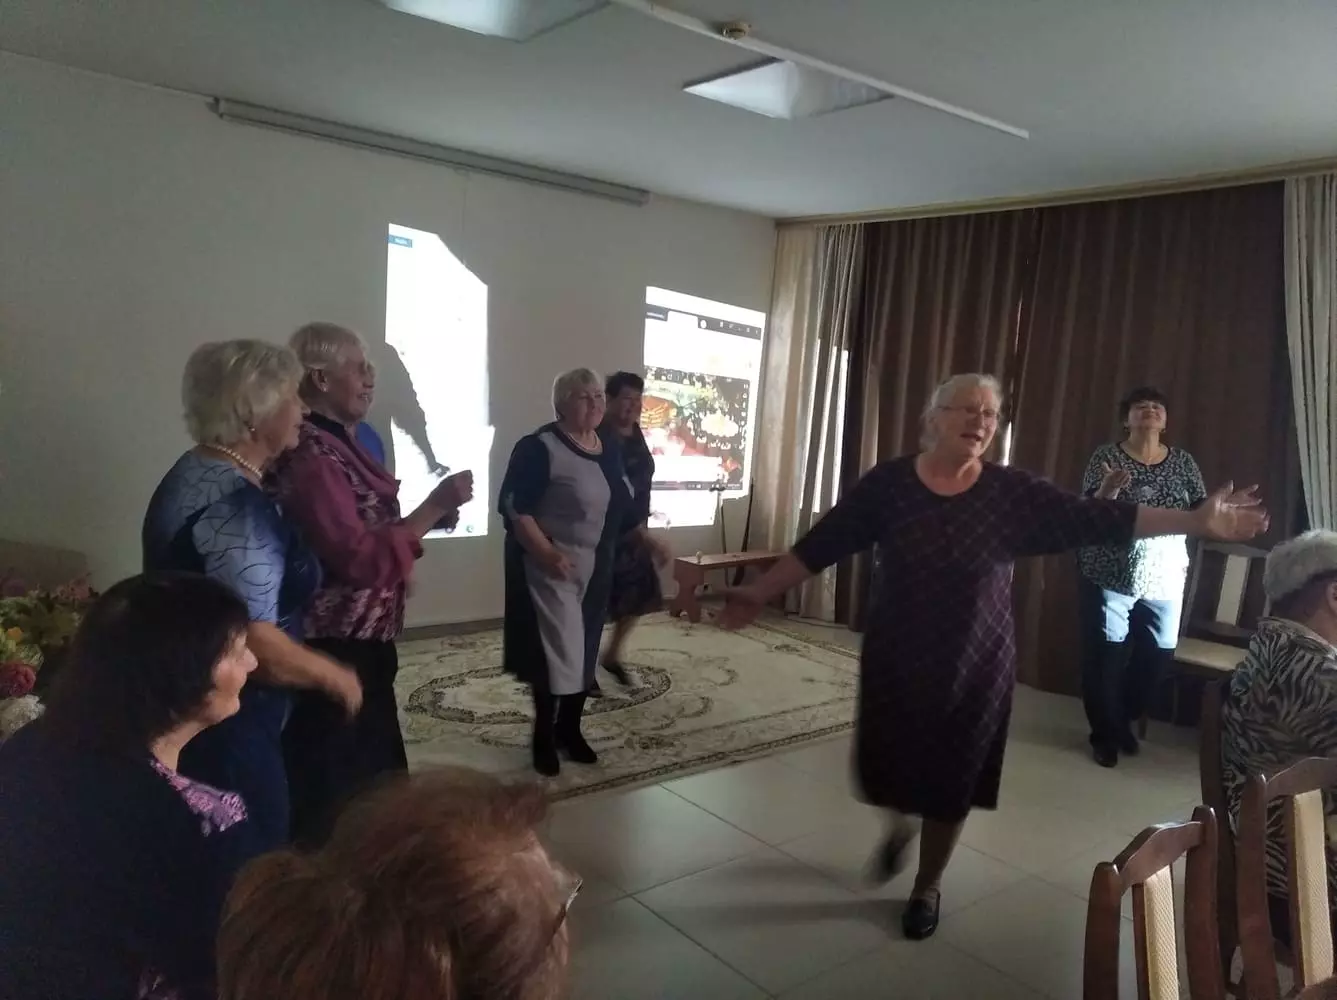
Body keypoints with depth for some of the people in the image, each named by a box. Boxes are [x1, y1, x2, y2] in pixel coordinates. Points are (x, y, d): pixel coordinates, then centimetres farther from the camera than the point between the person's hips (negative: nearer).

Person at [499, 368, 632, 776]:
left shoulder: (610, 447, 7)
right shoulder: (540, 447, -16)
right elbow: (514, 508, -19)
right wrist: (544, 551, -28)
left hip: (596, 566, 7)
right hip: (553, 565, -7)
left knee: (584, 649, 14)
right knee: (557, 650, -4)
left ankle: (569, 729, 29)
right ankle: (544, 737, 13)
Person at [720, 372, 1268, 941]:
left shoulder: (1012, 493, -7)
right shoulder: (888, 483, -9)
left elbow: (1094, 520, -12)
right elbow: (821, 544, -8)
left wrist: (1196, 522, -18)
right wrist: (758, 595, -8)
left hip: (975, 668, 0)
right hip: (894, 661, 0)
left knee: (952, 783, 12)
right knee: (884, 768, 10)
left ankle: (928, 887, 37)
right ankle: (901, 824, 48)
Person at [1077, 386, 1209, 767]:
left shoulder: (1182, 461, 6)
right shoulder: (1106, 456, -4)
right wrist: (1110, 487, -31)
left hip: (1164, 578, 4)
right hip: (1110, 576, -3)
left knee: (1157, 656, 10)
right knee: (1105, 657, 0)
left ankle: (1124, 721, 34)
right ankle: (1105, 734, 19)